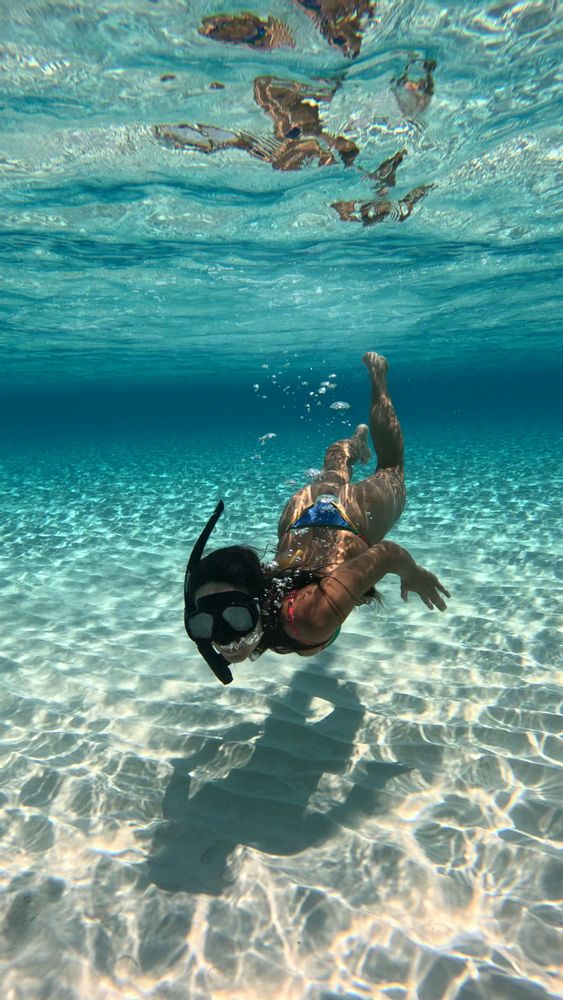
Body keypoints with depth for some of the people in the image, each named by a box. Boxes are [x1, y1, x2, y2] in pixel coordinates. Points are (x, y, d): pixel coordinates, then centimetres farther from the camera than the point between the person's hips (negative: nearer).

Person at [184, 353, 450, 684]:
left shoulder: (311, 618, -48)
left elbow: (387, 553, -39)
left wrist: (413, 574, -18)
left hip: (357, 515, -2)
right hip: (302, 513, 3)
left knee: (390, 468, 31)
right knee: (333, 475, 39)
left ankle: (377, 377, 49)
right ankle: (357, 437, 71)